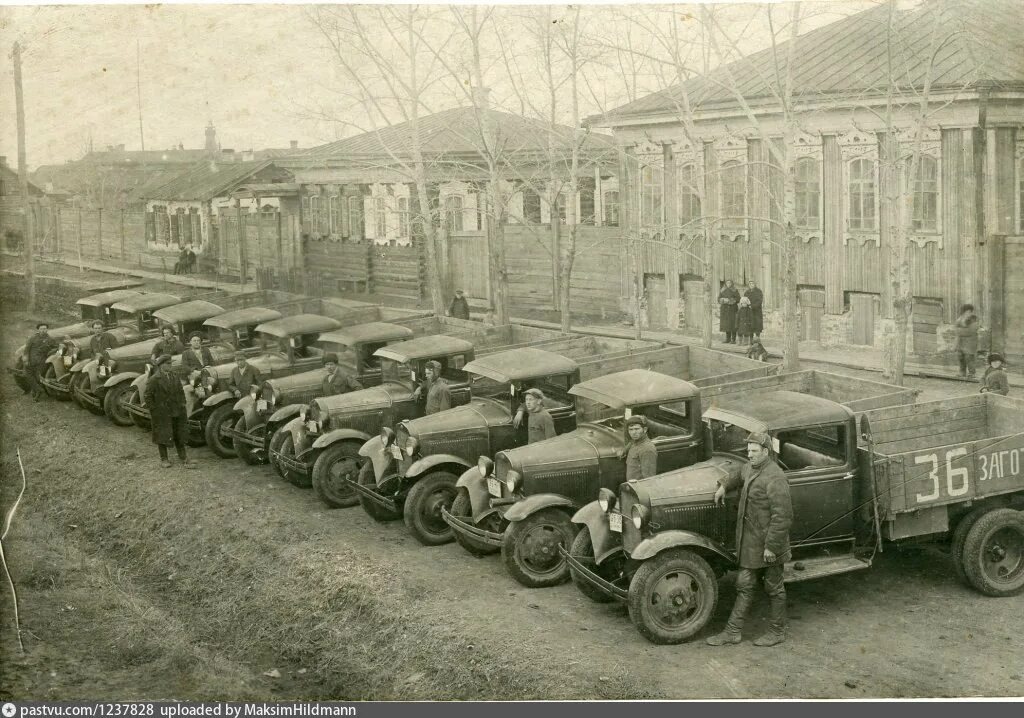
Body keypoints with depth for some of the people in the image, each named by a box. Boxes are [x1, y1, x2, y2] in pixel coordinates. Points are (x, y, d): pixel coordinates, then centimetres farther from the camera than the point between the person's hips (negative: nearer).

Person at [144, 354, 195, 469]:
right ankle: (164, 459, 20)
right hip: (161, 414, -5)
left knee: (179, 435, 10)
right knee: (162, 436, 6)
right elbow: (148, 396, -10)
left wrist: (182, 404, 9)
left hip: (176, 412, 5)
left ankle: (183, 457, 19)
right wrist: (154, 409, -12)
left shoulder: (174, 378, 8)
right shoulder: (154, 380, -11)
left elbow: (181, 392, 19)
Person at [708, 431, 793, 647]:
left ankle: (777, 632, 23)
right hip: (750, 542, 9)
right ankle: (733, 631, 19)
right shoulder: (750, 468, 6)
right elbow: (739, 477, 34)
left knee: (774, 588, 9)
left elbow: (782, 516, -25)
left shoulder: (774, 478, -23)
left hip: (769, 543, -9)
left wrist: (771, 546, -24)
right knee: (744, 586, 13)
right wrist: (724, 486, 18)